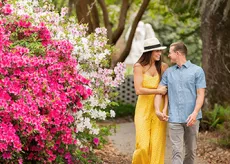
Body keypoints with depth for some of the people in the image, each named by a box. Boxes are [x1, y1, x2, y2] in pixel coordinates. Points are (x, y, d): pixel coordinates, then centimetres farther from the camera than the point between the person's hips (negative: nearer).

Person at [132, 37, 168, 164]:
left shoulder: (163, 67, 3)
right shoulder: (139, 67, -4)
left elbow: (167, 90, 5)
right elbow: (138, 90, -11)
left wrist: (165, 107, -9)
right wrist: (158, 91, -10)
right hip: (143, 109, -2)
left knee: (157, 146, -2)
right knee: (143, 146, -7)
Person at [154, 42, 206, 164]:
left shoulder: (197, 71, 1)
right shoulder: (168, 72, 11)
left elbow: (200, 94, -5)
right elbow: (159, 91, 8)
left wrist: (195, 113, -18)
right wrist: (157, 110, -8)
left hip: (191, 119, -1)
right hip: (174, 118, 1)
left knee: (191, 150, 9)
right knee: (177, 151, -7)